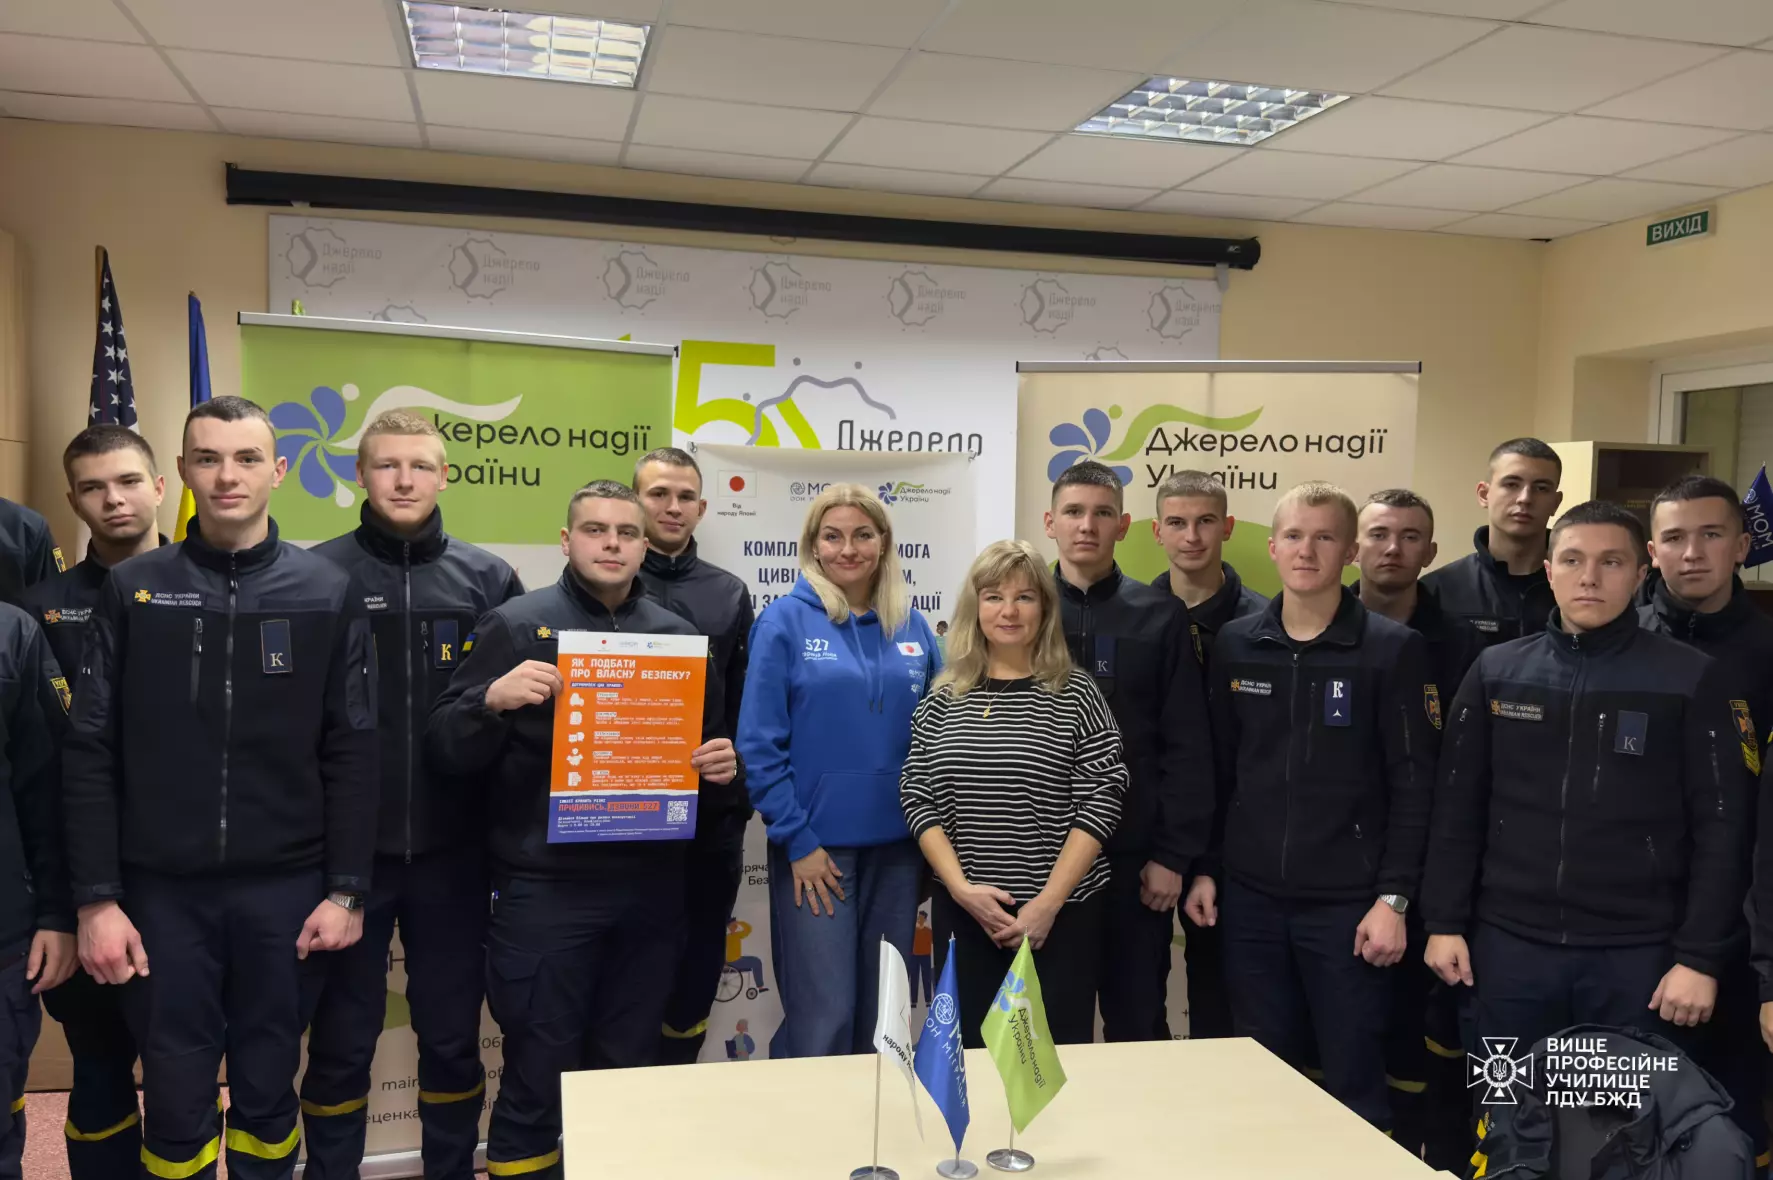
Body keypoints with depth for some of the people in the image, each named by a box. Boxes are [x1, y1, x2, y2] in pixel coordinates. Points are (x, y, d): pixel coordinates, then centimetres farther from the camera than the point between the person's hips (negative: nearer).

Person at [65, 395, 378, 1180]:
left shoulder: (326, 592, 0)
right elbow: (91, 755, 0)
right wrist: (96, 897, -5)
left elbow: (352, 753, -1)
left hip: (285, 887, 0)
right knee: (175, 1099, 9)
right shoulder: (133, 589, 1)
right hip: (162, 889, 0)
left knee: (268, 1088, 12)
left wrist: (346, 889, -4)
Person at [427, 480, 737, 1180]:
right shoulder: (516, 624, -2)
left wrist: (724, 765, -4)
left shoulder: (677, 635, 10)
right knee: (536, 1078, 5)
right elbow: (446, 745, -5)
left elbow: (704, 742, 18)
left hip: (652, 886, 4)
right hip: (544, 887, -4)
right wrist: (493, 699, -24)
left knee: (630, 1073, 15)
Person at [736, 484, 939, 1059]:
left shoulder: (912, 627, 7)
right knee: (823, 1018, -3)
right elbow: (758, 744, -8)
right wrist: (796, 840, -11)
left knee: (883, 1012, 14)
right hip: (816, 846, -4)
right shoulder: (785, 620, -5)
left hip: (897, 846, 4)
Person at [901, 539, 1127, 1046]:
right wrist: (961, 888, -9)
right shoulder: (943, 699, 3)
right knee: (968, 1057, 10)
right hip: (962, 913, 2)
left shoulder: (1075, 693, -4)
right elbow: (917, 799, 2)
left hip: (1063, 913, -2)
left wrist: (1048, 901, -12)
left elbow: (1101, 800, -7)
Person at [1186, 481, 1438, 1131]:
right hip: (1250, 897, 3)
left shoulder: (1393, 649, -5)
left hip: (1348, 903, -3)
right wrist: (1205, 868, 8)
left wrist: (1393, 897, -11)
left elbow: (1413, 783, -7)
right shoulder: (1235, 644, 6)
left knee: (1354, 1081, 6)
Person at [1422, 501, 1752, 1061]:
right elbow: (1458, 809, 5)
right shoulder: (1496, 672, 3)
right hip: (1510, 943, 2)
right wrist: (1444, 922, 1)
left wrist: (1700, 956, -8)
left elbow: (1721, 828, -3)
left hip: (1637, 953, -2)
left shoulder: (1689, 679, -3)